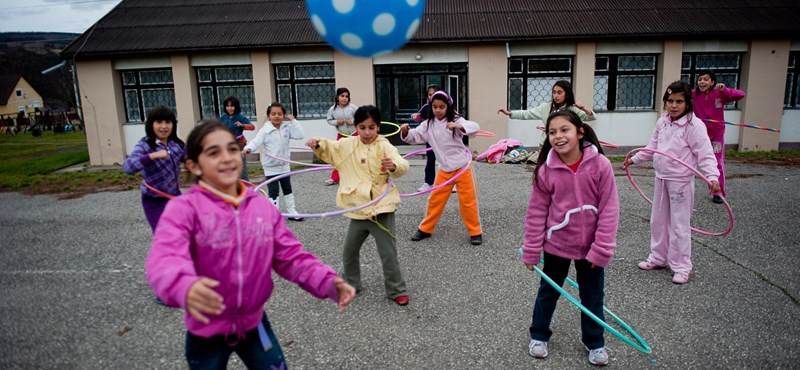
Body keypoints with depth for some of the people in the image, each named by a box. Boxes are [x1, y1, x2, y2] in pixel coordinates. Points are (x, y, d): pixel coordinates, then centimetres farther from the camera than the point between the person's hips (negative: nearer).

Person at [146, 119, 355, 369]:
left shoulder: (263, 207, -5)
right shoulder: (184, 209, -18)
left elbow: (291, 257, -4)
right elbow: (164, 260, -33)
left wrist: (328, 282, -20)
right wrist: (185, 287, -56)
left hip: (254, 322, 3)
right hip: (206, 331, -2)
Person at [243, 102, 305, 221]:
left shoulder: (287, 127, -4)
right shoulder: (265, 130, -14)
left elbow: (300, 135, -14)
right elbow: (256, 141, -24)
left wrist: (293, 121, -15)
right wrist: (248, 149, -44)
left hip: (284, 166, 5)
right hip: (271, 167, -4)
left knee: (288, 190, 17)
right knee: (273, 192, 0)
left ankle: (291, 212, 30)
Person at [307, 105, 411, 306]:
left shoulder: (384, 146, -12)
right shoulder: (348, 144, 4)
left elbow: (402, 165, -25)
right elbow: (330, 149, 17)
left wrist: (394, 166, -48)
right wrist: (318, 144, -4)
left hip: (381, 209, -5)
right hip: (358, 210, 5)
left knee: (388, 253, 0)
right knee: (349, 252, 17)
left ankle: (397, 290, 17)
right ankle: (351, 284, 38)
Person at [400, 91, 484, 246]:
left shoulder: (456, 120, -10)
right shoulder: (428, 124, 1)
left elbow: (475, 127, -21)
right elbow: (415, 137, -2)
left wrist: (458, 126, -39)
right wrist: (405, 132, -23)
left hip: (463, 166, -3)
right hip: (444, 169, 3)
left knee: (468, 201, 2)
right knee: (435, 200, 10)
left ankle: (475, 232, 16)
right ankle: (425, 229, 25)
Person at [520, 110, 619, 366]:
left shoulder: (600, 164, -17)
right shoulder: (546, 169, -14)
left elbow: (609, 209, -13)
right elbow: (537, 211, -7)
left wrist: (601, 249, -14)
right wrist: (531, 251, -4)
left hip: (590, 246, 0)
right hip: (557, 243, 0)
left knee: (593, 296, 17)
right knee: (548, 292, 18)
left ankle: (595, 342, 39)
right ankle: (539, 335, 39)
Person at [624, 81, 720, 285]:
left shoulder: (694, 125, -16)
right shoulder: (662, 122, 5)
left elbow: (705, 154, -20)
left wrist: (712, 177, -32)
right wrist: (634, 159, 20)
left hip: (681, 181, -7)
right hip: (661, 178, 7)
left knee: (679, 225, 1)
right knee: (658, 220, 17)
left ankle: (681, 267, 14)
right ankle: (658, 257, 32)